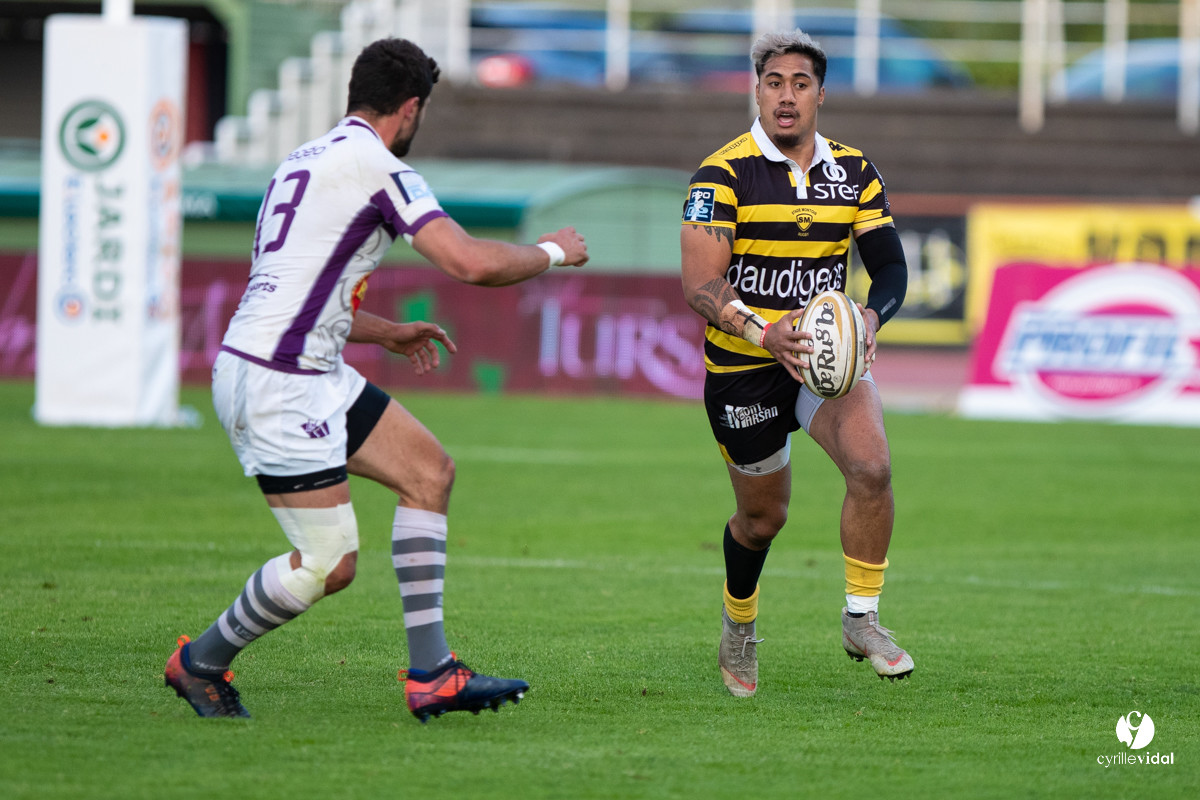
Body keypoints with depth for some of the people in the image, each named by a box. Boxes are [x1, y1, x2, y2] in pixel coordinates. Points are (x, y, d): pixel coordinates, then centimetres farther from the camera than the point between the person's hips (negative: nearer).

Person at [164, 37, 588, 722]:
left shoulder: (306, 160, 17)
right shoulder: (378, 165, -13)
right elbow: (472, 262, -19)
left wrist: (388, 333, 33)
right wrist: (552, 253, 0)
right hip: (276, 386, -10)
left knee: (430, 470, 11)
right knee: (330, 564, -7)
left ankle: (432, 676, 9)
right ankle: (201, 662, 14)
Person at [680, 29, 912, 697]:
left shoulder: (854, 173, 1)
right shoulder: (723, 174, -12)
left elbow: (891, 266, 2)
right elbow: (701, 286, -19)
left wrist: (870, 318, -21)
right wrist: (763, 332, -37)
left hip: (827, 357, 3)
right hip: (742, 366, -2)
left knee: (871, 465, -24)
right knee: (763, 515, 8)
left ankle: (862, 618, -8)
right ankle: (739, 634, 38)